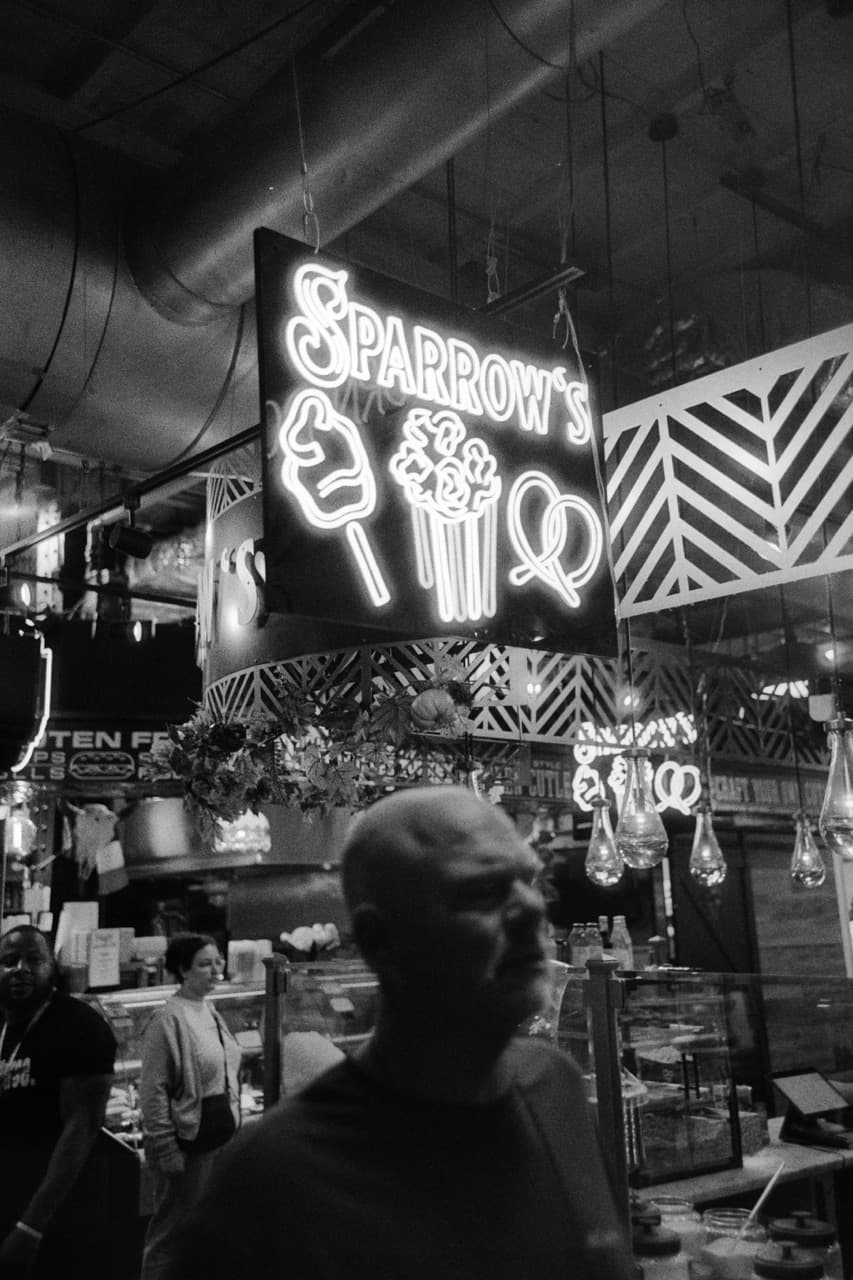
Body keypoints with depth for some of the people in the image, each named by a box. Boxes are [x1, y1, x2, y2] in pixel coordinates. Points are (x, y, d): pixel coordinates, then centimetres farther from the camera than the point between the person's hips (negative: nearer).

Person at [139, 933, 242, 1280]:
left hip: (221, 1135, 8)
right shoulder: (169, 1019, -16)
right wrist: (166, 1149, -19)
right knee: (173, 1231, 2)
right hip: (188, 1141, -8)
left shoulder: (211, 1013, 9)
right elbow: (153, 1091, -18)